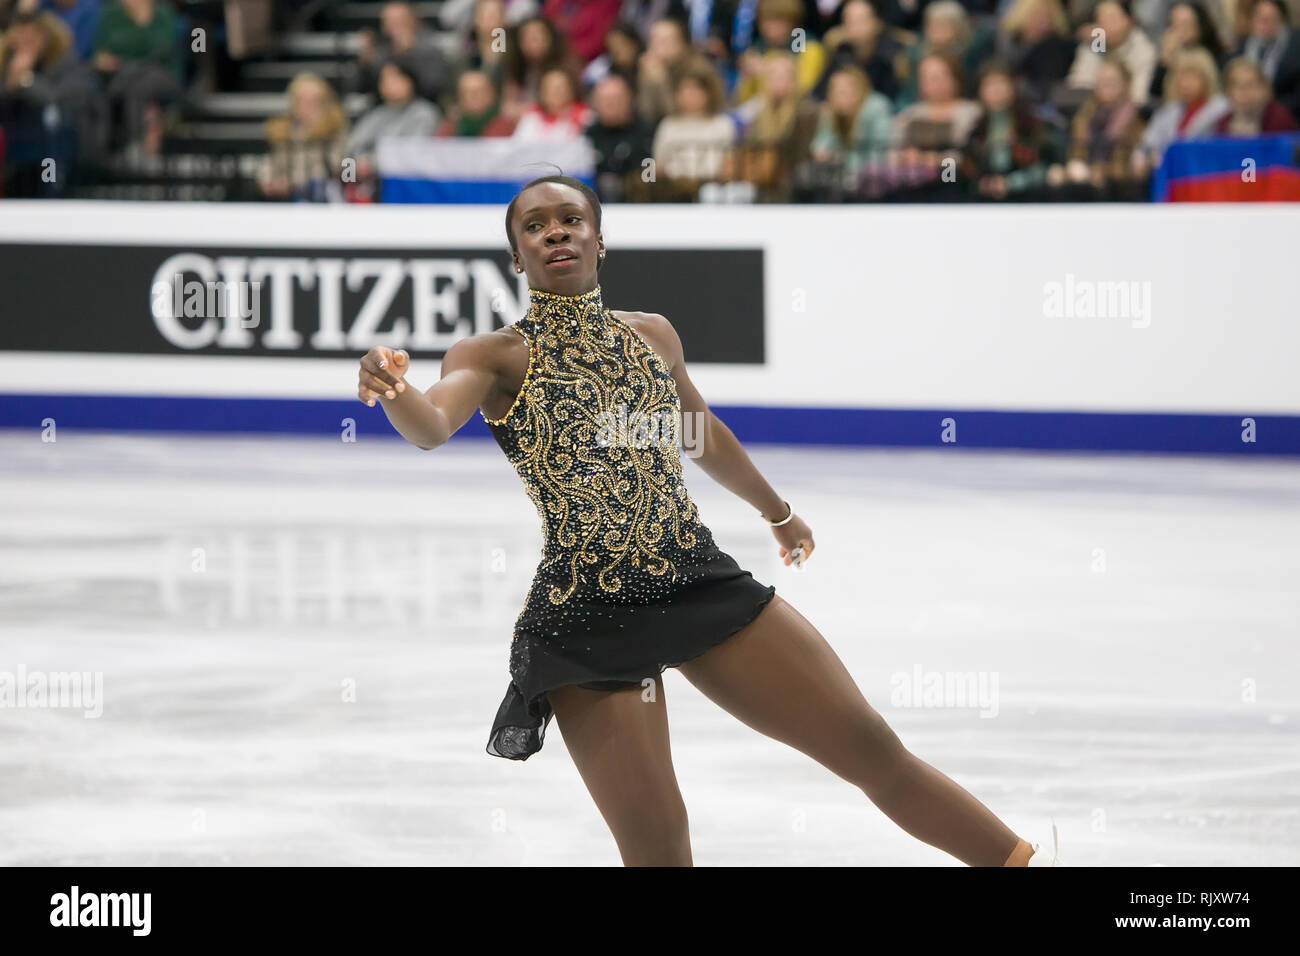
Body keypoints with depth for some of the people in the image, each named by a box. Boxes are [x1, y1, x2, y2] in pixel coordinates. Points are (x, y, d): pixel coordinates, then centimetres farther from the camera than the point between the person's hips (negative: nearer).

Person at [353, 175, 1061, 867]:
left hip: (704, 584, 4)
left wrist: (776, 512, 44)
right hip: (586, 615, -4)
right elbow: (430, 427, -23)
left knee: (872, 749, 3)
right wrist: (390, 389, -46)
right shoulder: (493, 358, -2)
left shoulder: (652, 335, 11)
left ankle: (1024, 862, 15)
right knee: (655, 845, -10)